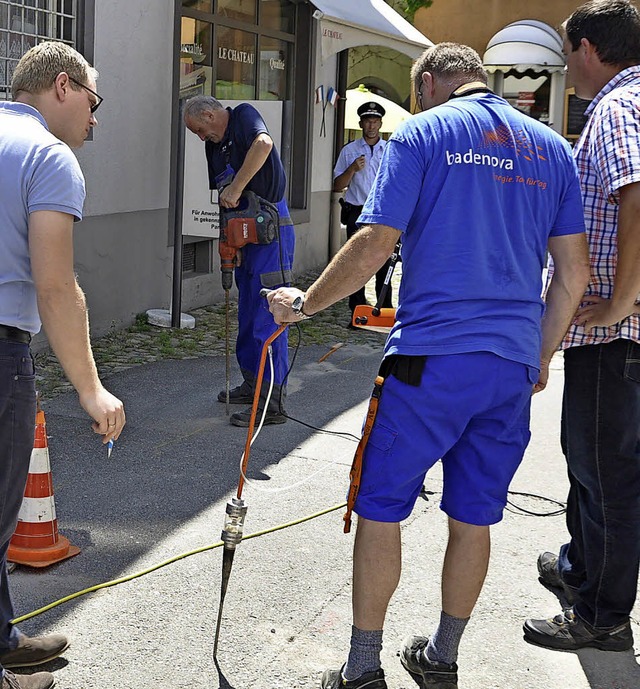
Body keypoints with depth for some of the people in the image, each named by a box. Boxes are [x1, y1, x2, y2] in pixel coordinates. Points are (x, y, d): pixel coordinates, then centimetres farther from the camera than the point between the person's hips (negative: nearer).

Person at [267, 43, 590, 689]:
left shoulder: (421, 134, -2)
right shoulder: (552, 146, 13)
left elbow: (373, 246, -10)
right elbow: (574, 271, 11)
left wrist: (304, 303, 4)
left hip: (430, 356, -5)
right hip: (513, 365, 5)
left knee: (380, 509, 6)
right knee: (474, 516, 14)